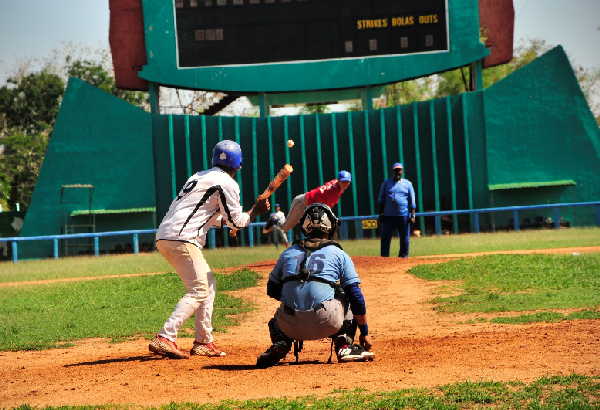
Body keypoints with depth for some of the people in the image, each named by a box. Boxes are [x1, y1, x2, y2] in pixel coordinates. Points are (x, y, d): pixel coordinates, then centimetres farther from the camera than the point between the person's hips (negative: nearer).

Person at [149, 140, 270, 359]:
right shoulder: (227, 183, -3)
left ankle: (203, 342, 17)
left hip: (164, 237, 9)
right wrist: (256, 210, 17)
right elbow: (237, 221, 2)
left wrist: (223, 220, 29)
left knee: (208, 283, 17)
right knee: (199, 290, -9)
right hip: (182, 239, -9)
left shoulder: (199, 176, 23)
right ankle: (165, 338, -22)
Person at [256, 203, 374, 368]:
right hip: (326, 323, -2)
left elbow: (272, 290, 25)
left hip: (291, 327, 3)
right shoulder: (339, 254, 10)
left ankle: (279, 346, 4)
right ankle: (344, 346, 9)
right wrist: (364, 333, 13)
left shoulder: (287, 253, 18)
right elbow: (356, 296, 6)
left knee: (276, 320, 37)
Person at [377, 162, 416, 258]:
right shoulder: (386, 183, 12)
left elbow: (412, 201, 7)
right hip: (388, 216, 0)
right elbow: (381, 200, 12)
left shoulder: (407, 184, 11)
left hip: (404, 216, 0)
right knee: (385, 237, -3)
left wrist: (412, 215, -3)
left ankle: (403, 256, 10)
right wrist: (380, 214, 4)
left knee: (404, 238, 2)